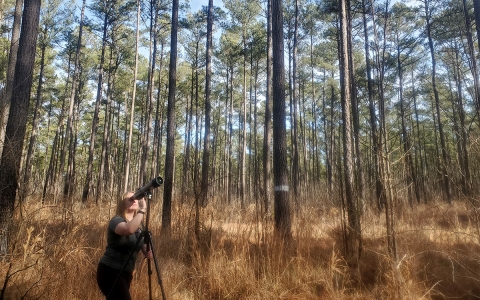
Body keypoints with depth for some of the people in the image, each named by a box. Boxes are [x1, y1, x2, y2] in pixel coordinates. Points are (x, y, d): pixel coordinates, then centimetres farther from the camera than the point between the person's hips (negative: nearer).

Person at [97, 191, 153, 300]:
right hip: (110, 271, -8)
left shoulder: (137, 226, 11)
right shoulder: (116, 220, -14)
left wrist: (148, 252, -10)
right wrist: (142, 210, -32)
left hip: (125, 273, 8)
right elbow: (129, 229, -38)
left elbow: (143, 245, 12)